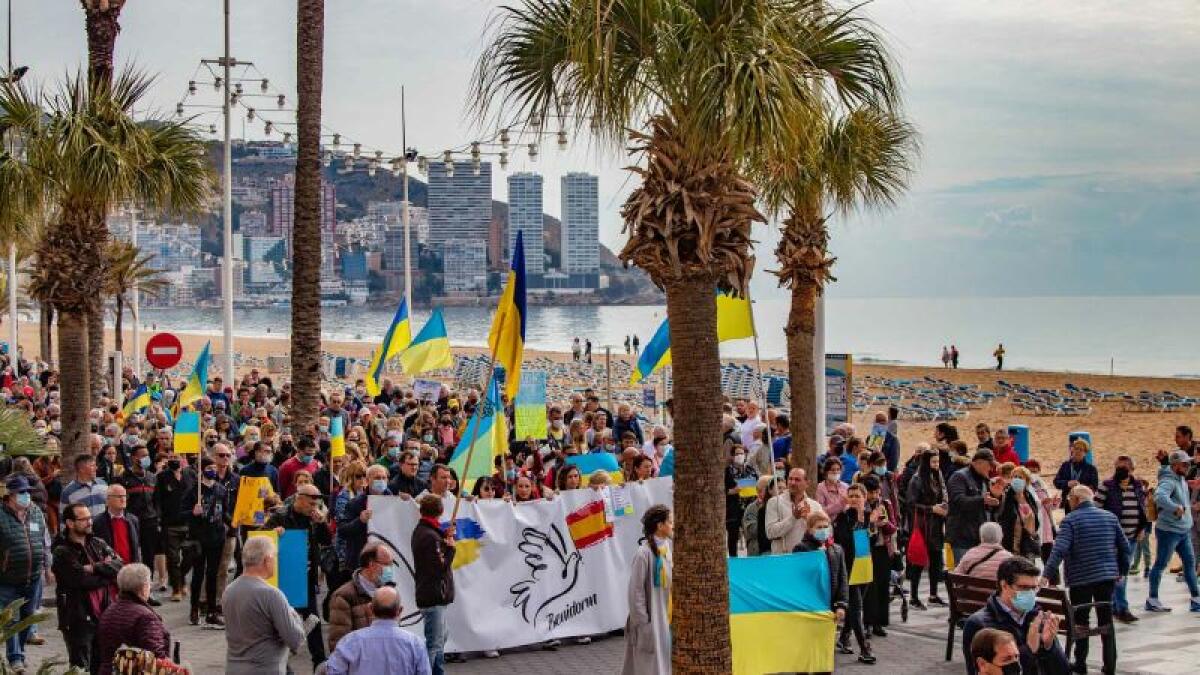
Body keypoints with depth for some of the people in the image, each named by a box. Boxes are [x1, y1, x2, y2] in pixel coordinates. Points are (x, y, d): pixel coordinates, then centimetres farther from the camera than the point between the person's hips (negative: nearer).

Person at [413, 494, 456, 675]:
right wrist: (450, 547, -9)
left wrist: (445, 537, 3)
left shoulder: (420, 530, 10)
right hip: (434, 597, -10)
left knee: (440, 639, 21)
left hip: (433, 596, 10)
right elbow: (440, 567, -21)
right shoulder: (430, 536, -21)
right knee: (434, 643, -7)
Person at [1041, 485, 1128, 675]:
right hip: (1108, 576, 4)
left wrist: (1047, 574, -21)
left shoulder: (1070, 520, -8)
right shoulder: (1110, 517, 7)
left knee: (1080, 621, 8)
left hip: (1081, 579, -4)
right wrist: (1122, 570, 20)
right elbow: (1124, 546, 9)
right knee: (1106, 620, 10)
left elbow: (1059, 550, -20)